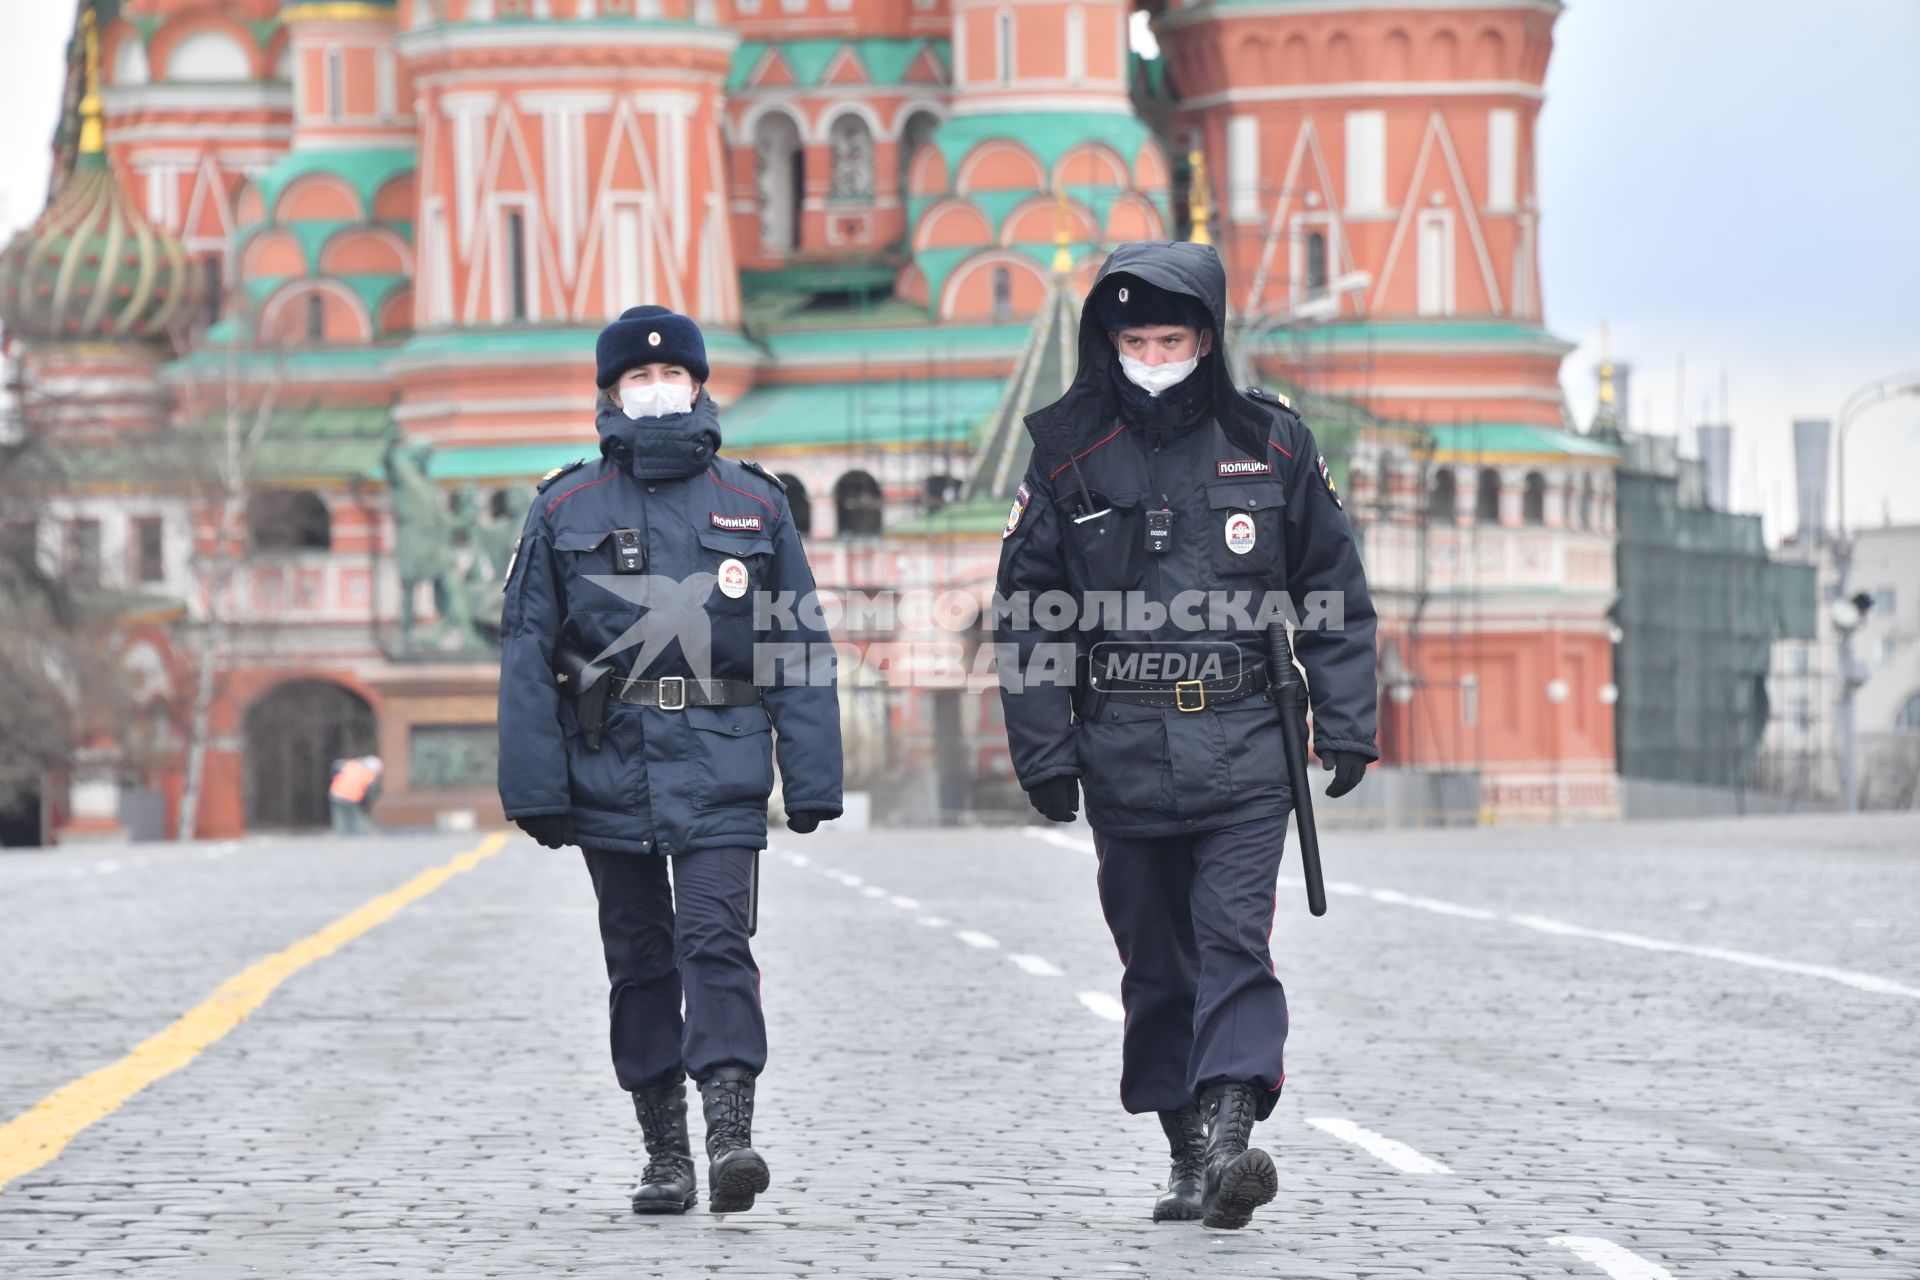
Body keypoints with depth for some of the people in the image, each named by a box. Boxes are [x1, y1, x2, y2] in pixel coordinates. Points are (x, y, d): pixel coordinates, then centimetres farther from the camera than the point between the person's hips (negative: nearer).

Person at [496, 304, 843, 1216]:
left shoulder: (755, 506, 8)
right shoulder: (565, 511, 6)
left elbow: (799, 646, 8)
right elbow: (527, 651, 3)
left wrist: (813, 779, 1)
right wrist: (534, 786, -4)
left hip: (720, 772, -1)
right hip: (610, 771, 1)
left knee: (716, 941, -14)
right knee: (640, 959, 7)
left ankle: (731, 1135, -21)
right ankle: (665, 1155, 14)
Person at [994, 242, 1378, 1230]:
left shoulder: (1272, 445, 4)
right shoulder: (1070, 455, 4)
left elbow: (1334, 595, 11)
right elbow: (1027, 611, 7)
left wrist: (1345, 724, 5)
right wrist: (1043, 749, 1)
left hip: (1244, 748, -1)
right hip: (1122, 750, 2)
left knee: (1235, 943, -14)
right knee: (1156, 963, 7)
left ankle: (1227, 1131, -22)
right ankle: (1190, 1155, 16)